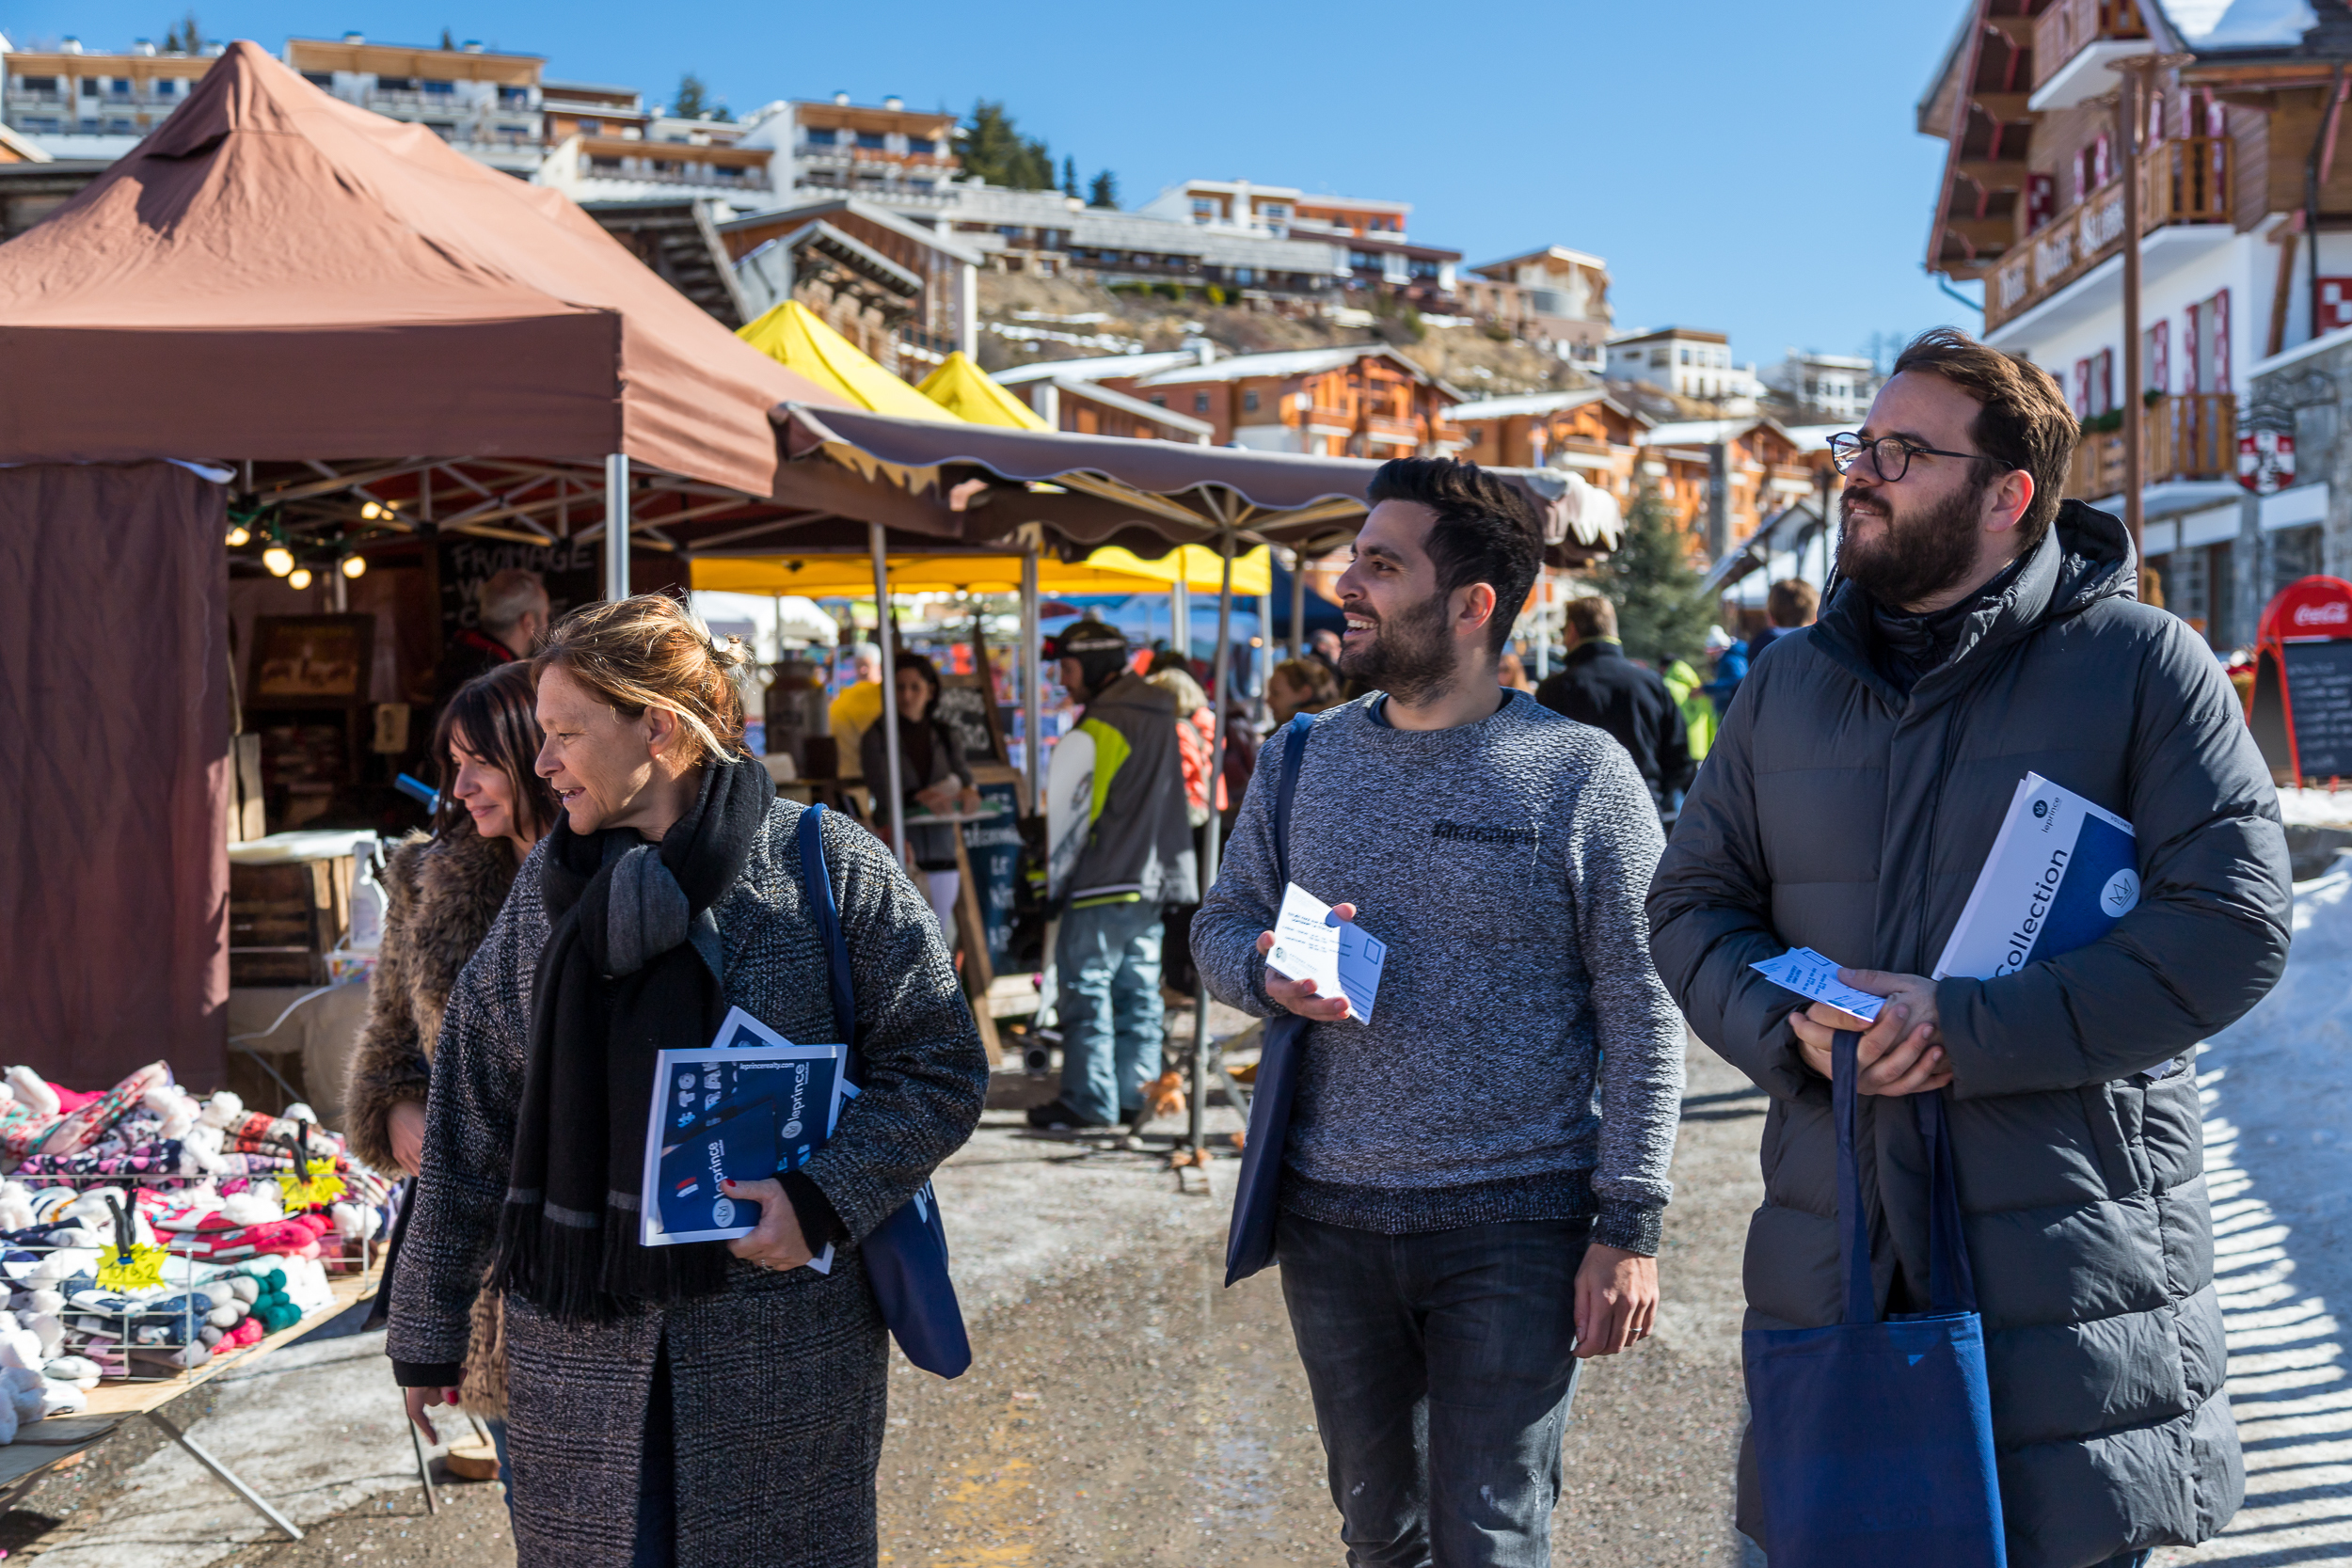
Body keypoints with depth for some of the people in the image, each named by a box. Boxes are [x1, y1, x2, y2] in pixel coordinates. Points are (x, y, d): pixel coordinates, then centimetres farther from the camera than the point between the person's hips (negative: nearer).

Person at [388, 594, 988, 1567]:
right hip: (576, 1347, 4)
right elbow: (472, 1119, 9)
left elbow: (940, 1066, -5)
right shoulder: (547, 886, 7)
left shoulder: (825, 865, -6)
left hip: (781, 1350, -3)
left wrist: (822, 1198, -18)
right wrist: (428, 1326, 10)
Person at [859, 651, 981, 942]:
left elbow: (964, 776, -1)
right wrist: (919, 798, -31)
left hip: (941, 850, 4)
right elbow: (883, 792, -12)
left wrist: (968, 793, -25)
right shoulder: (877, 736, 1)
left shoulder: (944, 737, 13)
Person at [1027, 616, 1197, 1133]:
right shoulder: (1158, 713, 14)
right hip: (1152, 878, 9)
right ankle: (1136, 1097, 15)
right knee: (1139, 989, 11)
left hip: (1105, 881, -9)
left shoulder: (1103, 724, -15)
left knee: (1086, 987, -2)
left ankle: (1089, 1100, 1)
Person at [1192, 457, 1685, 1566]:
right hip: (1331, 1224, 5)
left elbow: (1642, 1014, -7)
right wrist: (1268, 974, -12)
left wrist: (1629, 1227, -11)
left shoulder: (1579, 775, -7)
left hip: (1517, 1228, -4)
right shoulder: (1305, 758, 6)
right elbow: (1220, 925, 12)